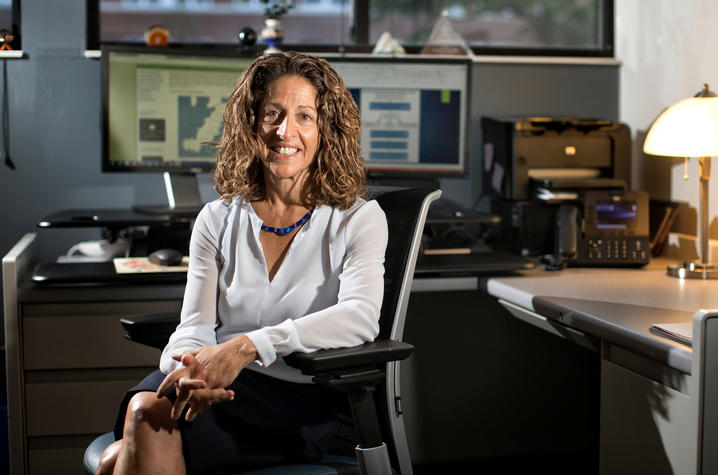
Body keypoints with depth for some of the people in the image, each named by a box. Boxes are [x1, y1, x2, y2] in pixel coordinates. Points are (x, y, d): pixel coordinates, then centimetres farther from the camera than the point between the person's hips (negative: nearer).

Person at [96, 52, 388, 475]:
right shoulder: (217, 220, 16)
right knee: (145, 405, -32)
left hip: (303, 402, -3)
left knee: (151, 422, -30)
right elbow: (195, 325, 7)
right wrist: (189, 365, -19)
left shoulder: (358, 218, 6)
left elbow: (361, 316, -13)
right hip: (223, 390, 3)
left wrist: (248, 345, -25)